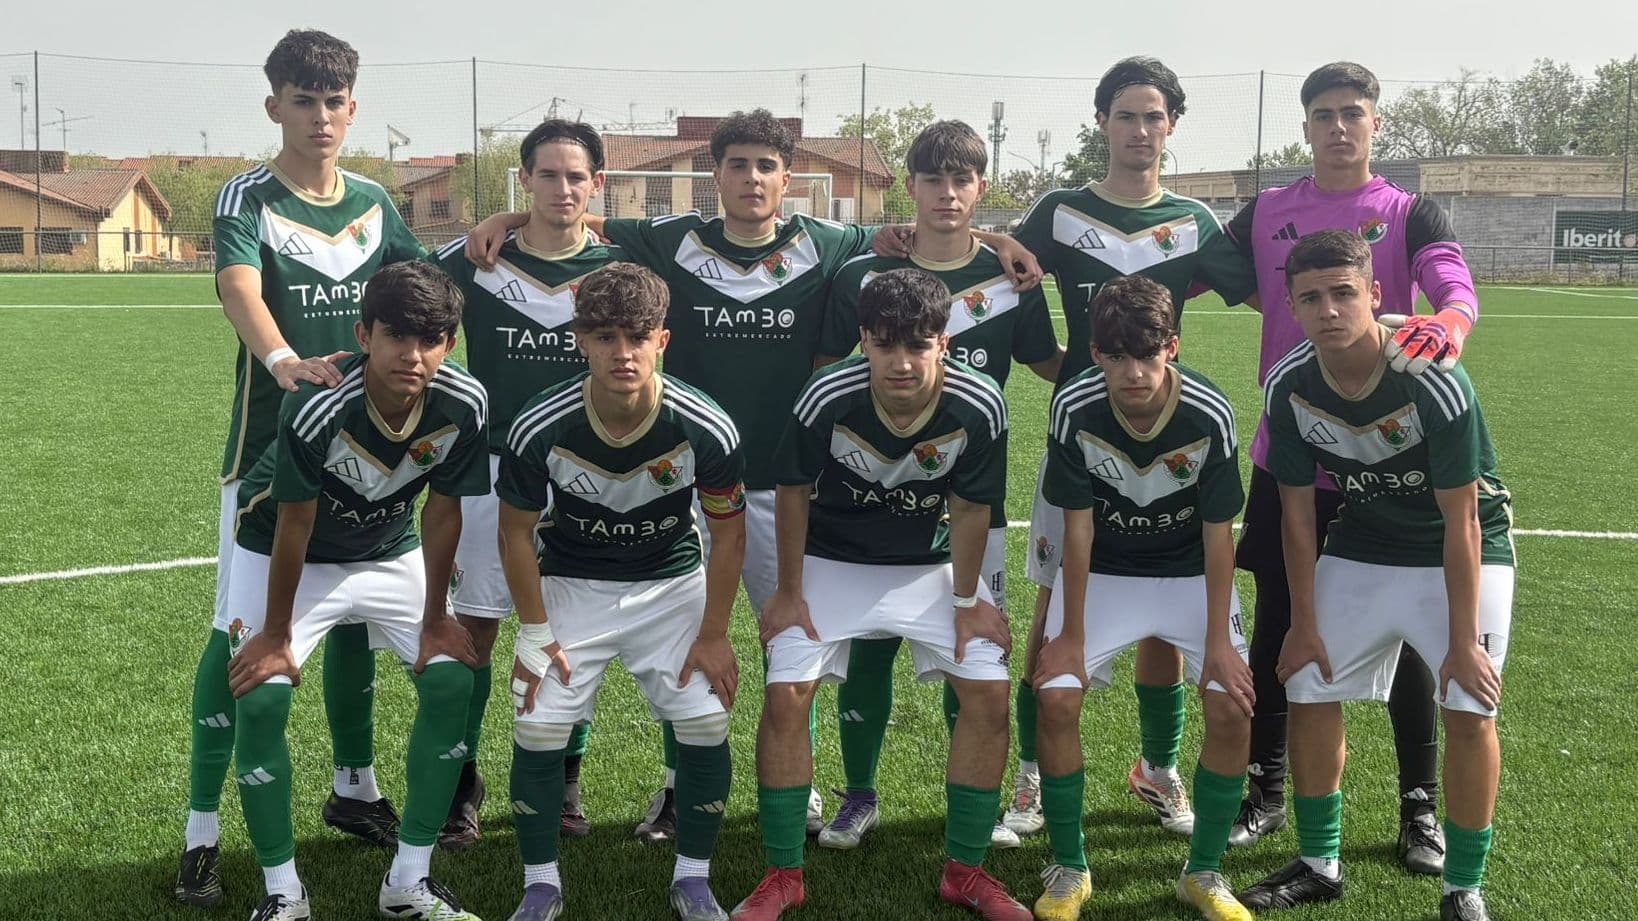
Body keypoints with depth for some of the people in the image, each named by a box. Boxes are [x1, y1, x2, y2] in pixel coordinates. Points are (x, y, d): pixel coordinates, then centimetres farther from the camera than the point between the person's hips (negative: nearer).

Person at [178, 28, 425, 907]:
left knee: (354, 620, 15)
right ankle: (201, 832, 2)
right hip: (268, 448, -5)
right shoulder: (246, 200, -10)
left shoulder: (373, 202, 7)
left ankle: (355, 788, 33)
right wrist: (285, 362, -48)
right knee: (239, 631, -5)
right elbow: (239, 289, -29)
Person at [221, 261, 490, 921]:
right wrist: (276, 634, -13)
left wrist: (434, 619, -3)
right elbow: (294, 527, -23)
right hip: (285, 554, -3)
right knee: (261, 699, -17)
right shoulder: (317, 409, -35)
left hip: (390, 553, 4)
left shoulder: (464, 405, -25)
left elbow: (442, 514, -11)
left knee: (452, 682, -9)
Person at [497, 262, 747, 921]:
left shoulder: (706, 429, -24)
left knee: (707, 723, -11)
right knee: (538, 729, -10)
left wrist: (713, 635, -7)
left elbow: (728, 532, -9)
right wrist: (534, 635, -7)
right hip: (571, 584, 0)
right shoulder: (539, 429, -24)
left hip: (672, 583, 0)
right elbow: (516, 531, -8)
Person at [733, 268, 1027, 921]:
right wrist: (789, 593, -4)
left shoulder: (978, 407, -26)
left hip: (931, 566, 1)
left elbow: (968, 508, -10)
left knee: (989, 694, -8)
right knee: (785, 697, -13)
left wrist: (966, 602, -3)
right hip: (832, 561, -1)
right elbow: (794, 493, -10)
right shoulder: (827, 399, -27)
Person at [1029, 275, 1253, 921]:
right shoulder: (1074, 409, -23)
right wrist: (1072, 634, -13)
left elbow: (1218, 532, -15)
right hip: (1103, 571, 0)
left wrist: (1219, 641, -14)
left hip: (1191, 573, 0)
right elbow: (1078, 526, -15)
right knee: (1056, 697, -15)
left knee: (1233, 708, -14)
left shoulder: (1210, 415, -24)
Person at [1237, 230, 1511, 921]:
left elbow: (1460, 521, -23)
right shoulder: (1289, 387, -17)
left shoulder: (1434, 383, -30)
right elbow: (1297, 511, -5)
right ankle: (1320, 865, 19)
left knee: (1470, 711, -14)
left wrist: (1462, 641, -20)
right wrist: (1304, 623, -3)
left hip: (1463, 552, -4)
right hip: (1359, 548, 4)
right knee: (1309, 693, 0)